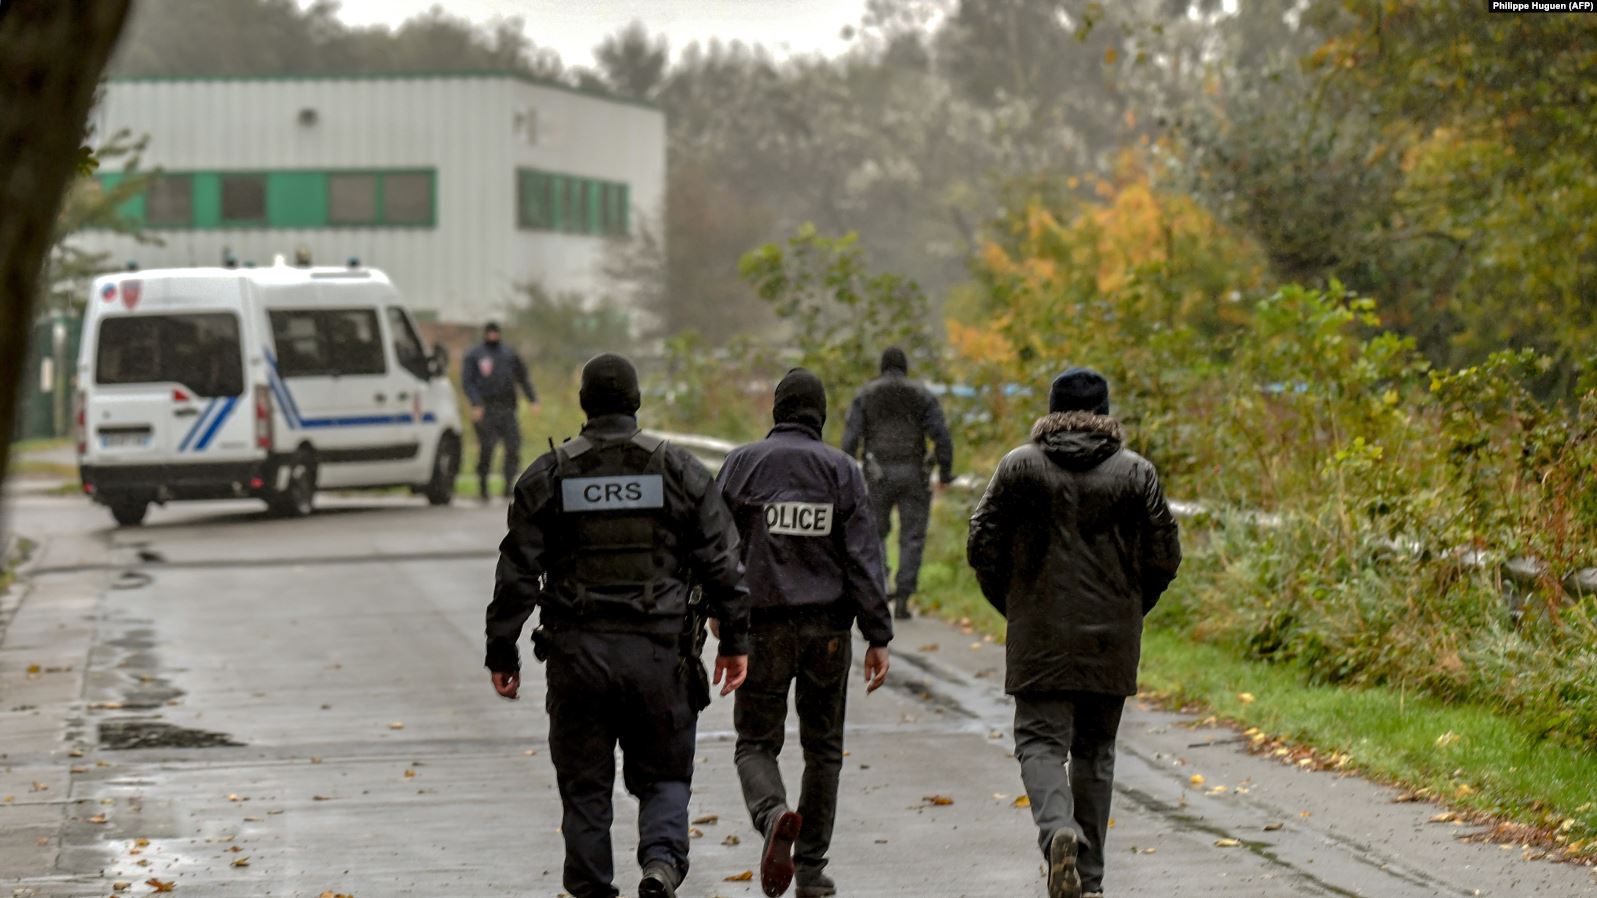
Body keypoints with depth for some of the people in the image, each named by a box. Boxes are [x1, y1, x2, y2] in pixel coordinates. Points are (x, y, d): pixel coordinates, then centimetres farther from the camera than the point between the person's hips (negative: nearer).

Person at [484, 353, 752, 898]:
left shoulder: (547, 476, 1)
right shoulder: (679, 470, 2)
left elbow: (517, 574, 1)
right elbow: (723, 564, 1)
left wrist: (501, 653, 7)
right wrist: (735, 641, 8)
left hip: (577, 652, 0)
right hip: (659, 650, 0)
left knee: (585, 787, 9)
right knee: (664, 776, 10)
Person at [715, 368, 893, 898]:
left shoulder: (742, 465, -1)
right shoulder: (841, 470, -1)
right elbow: (864, 556, -6)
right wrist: (878, 637, -5)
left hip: (763, 625, -1)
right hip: (828, 627, 1)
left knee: (756, 744, 7)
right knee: (823, 746, 14)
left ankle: (774, 815, -24)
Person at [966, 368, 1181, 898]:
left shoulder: (1019, 467, -1)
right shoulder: (1135, 472, 1)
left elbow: (983, 549, -1)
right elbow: (1164, 557, 1)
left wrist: (1013, 606, 15)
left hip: (1041, 636, -2)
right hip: (1112, 638, 2)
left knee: (1041, 741, 0)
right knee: (1095, 750, 12)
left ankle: (1058, 829, -30)